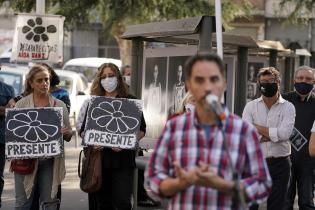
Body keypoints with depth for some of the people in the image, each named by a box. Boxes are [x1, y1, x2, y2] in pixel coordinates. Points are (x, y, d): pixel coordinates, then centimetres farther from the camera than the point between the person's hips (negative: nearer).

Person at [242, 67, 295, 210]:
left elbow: (284, 133, -16)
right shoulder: (251, 106, 4)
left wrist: (258, 128, -9)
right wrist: (272, 135, -13)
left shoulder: (288, 107, 1)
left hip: (279, 164, 0)